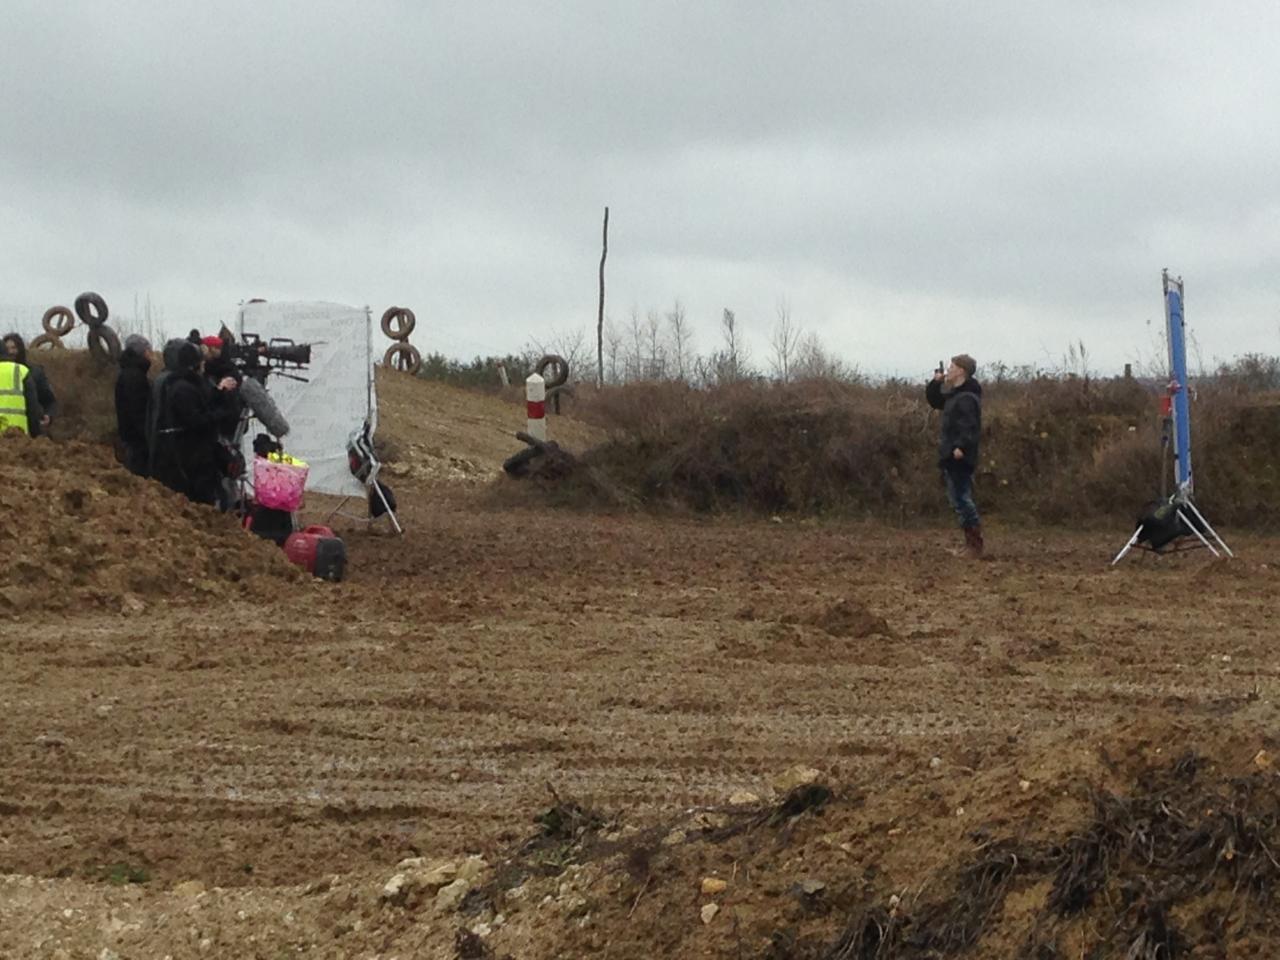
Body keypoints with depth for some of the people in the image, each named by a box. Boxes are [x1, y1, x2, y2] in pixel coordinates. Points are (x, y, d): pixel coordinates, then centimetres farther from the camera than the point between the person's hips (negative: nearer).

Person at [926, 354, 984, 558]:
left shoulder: (967, 398, -16)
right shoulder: (953, 394, 16)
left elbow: (970, 426, -26)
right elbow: (934, 400, 31)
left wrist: (961, 447, -36)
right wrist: (936, 383, 14)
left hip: (959, 457, -11)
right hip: (951, 457, 11)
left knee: (962, 498, -10)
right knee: (959, 498, 12)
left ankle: (975, 544, -8)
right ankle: (972, 543, 15)